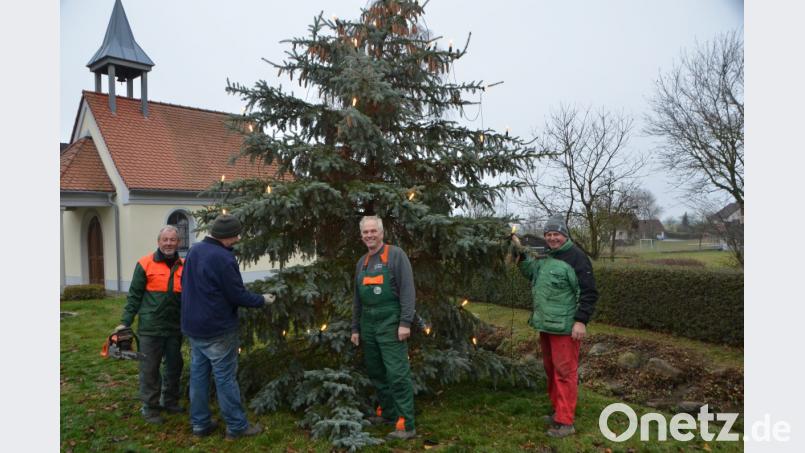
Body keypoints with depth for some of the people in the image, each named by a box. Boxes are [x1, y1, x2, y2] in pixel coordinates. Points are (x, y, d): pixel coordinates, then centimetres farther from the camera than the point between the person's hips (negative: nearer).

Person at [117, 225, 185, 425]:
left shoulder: (183, 267, 6)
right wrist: (125, 322, -7)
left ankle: (169, 401, 31)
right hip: (150, 328, -4)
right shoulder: (145, 264, -7)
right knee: (150, 368, 5)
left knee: (174, 366, 14)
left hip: (174, 328, 5)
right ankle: (150, 408, 18)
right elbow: (134, 296, -4)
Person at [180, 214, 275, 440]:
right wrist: (262, 300, -3)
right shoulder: (223, 258, -23)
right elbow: (238, 296, -18)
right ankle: (237, 426, 11)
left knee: (198, 374, 13)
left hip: (193, 326, 8)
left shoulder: (194, 250, 4)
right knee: (225, 378, 1)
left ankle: (200, 424, 23)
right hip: (218, 329, -8)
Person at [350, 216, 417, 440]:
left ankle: (406, 425, -3)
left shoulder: (396, 255, -4)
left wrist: (405, 322, -18)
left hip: (390, 323, -7)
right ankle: (386, 413, 30)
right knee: (375, 373, 15)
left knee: (397, 374, -8)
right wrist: (355, 328, 18)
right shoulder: (362, 262, 16)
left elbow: (407, 290, -11)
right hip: (368, 325, 7)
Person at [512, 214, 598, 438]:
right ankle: (558, 411, 31)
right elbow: (530, 273, 25)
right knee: (551, 370, 17)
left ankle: (565, 422, 3)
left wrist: (581, 321, -19)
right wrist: (521, 252, 13)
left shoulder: (576, 257, -13)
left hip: (565, 327, -8)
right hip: (545, 325, 8)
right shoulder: (544, 256, 12)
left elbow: (589, 292, -14)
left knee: (565, 372, -4)